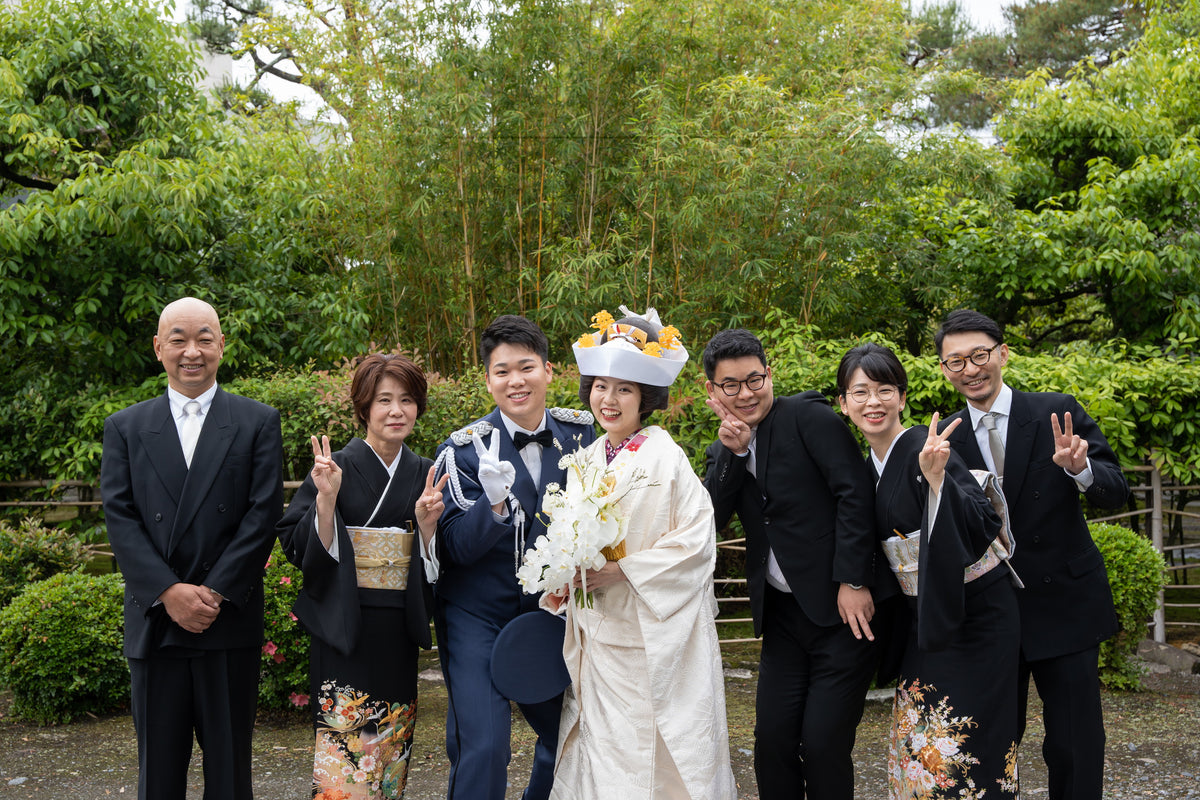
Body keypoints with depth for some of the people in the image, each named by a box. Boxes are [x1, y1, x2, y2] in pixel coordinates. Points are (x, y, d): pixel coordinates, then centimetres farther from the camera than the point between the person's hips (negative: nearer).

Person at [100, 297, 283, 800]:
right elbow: (119, 517, 1)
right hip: (154, 621, 2)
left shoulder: (259, 423, 5)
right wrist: (169, 592, -12)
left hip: (230, 622, -1)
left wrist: (214, 593, -12)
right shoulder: (125, 428, 10)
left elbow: (263, 514, -3)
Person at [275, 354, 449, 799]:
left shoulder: (424, 475, 7)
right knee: (345, 764, -6)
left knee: (390, 761, 10)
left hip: (398, 633, 4)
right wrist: (325, 497, -21)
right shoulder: (334, 468, -5)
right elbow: (303, 551, -9)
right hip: (344, 629, -4)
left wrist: (428, 523, -9)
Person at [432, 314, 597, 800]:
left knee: (568, 734, 13)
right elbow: (456, 548, -15)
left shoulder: (579, 433, -2)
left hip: (550, 610, 4)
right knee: (482, 749, -13)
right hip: (478, 617, -4)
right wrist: (494, 501, -33)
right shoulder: (465, 450, -12)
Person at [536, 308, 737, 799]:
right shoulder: (587, 460, 9)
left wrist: (624, 570, -18)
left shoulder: (665, 458, -10)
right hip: (597, 634, 6)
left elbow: (696, 540, -15)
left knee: (653, 755, 1)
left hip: (656, 633, -6)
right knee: (602, 747, 10)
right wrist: (561, 582, 0)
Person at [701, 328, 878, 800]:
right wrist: (732, 452, -11)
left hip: (841, 608, -6)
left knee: (823, 746, -5)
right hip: (782, 615, 6)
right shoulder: (724, 452, 12)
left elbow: (855, 492, -14)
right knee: (772, 741, 6)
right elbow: (709, 521, 0)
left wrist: (853, 582, -18)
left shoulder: (810, 416, -7)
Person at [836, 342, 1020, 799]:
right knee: (917, 743, 11)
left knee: (957, 745, -4)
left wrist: (936, 478, -38)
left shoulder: (925, 449, -16)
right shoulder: (869, 469, 8)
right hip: (926, 619, 7)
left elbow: (984, 525, -26)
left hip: (976, 613, -7)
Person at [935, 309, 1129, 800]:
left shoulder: (1056, 413, -5)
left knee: (1074, 746, 4)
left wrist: (1080, 468, -28)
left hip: (1065, 607, -2)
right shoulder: (946, 440, 1)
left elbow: (1116, 492, -8)